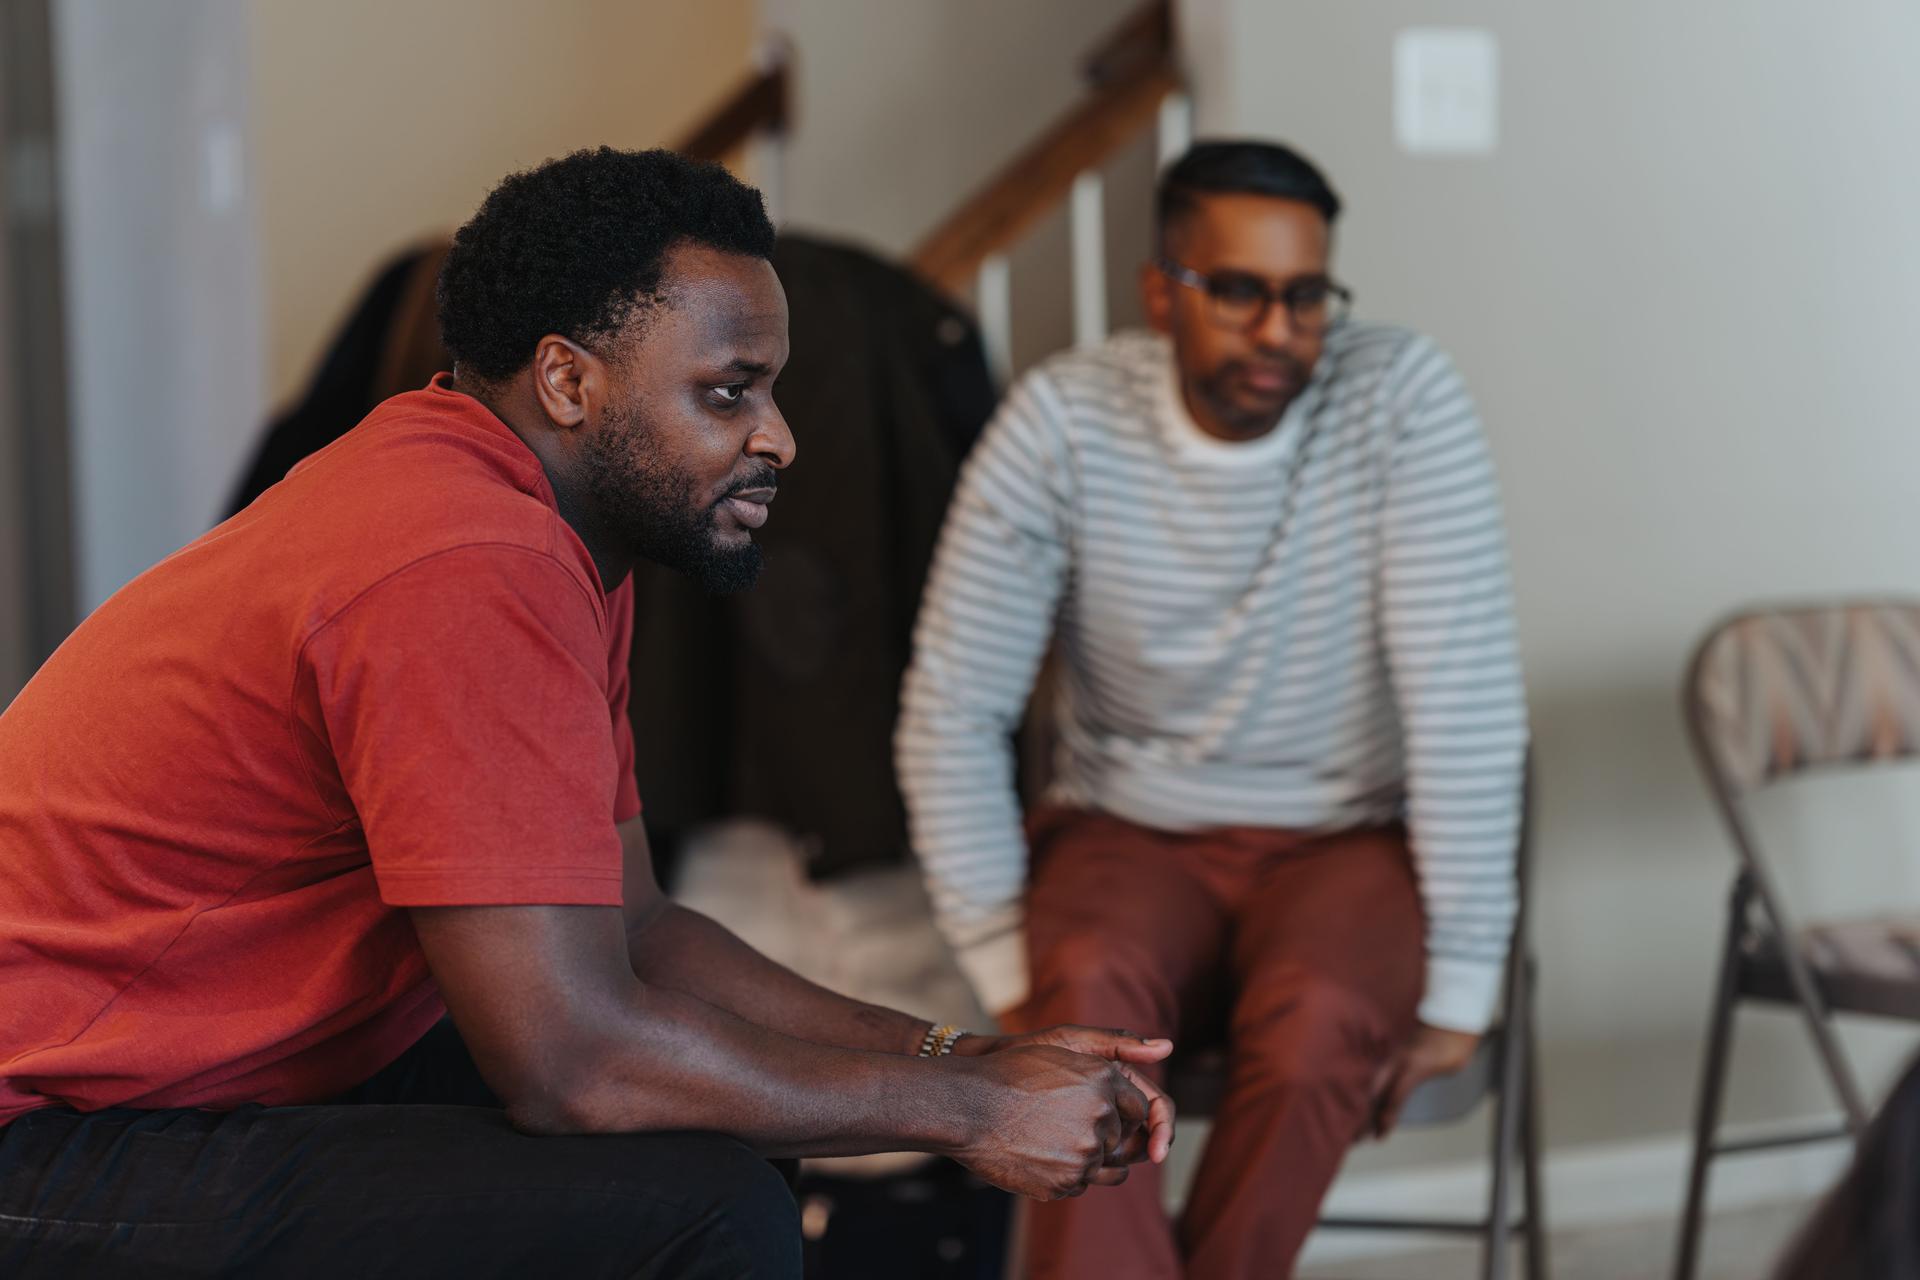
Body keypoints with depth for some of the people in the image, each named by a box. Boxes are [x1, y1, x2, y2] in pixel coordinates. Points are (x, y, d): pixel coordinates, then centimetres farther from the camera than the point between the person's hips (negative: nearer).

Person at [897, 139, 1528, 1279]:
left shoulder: (1405, 401, -13)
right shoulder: (1064, 421, -9)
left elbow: (1466, 702, -16)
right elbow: (953, 713, -8)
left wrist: (1460, 988, -18)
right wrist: (1009, 974, -15)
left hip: (1352, 841, 0)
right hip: (1131, 834, 1)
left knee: (1316, 1018, -33)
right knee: (1089, 989, -32)